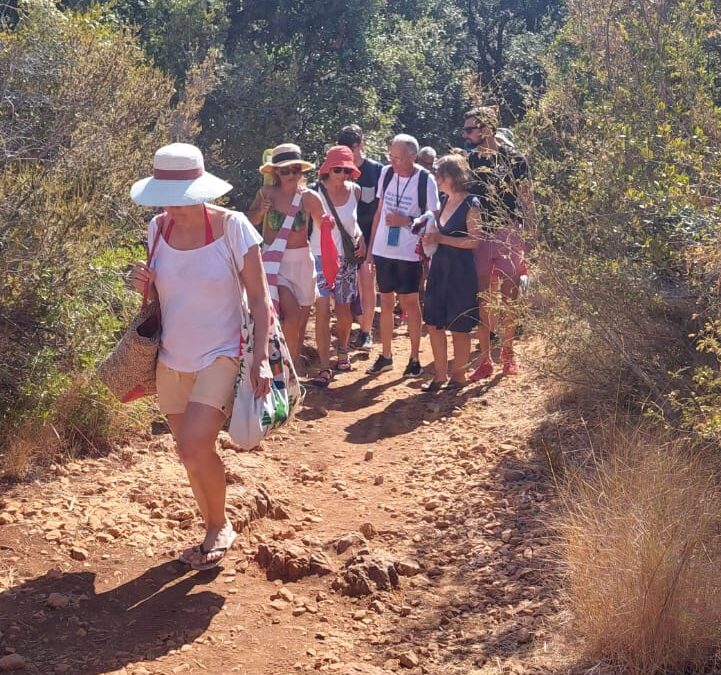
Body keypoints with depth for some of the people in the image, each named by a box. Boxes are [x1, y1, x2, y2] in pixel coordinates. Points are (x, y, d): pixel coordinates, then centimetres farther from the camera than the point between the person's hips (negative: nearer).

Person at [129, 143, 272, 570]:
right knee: (194, 453, 12)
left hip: (220, 356, -5)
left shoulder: (232, 227, -14)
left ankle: (220, 527, 8)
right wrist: (144, 284, -9)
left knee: (194, 448, -17)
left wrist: (262, 357, -17)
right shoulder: (159, 228, -1)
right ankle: (214, 532, 32)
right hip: (172, 359, 5)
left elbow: (259, 297, -9)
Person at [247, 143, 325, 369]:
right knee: (292, 314, -19)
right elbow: (250, 221, 7)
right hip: (274, 260, -2)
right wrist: (260, 211, -11)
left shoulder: (309, 197, -3)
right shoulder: (266, 193, -6)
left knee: (301, 320, 9)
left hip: (302, 260, 2)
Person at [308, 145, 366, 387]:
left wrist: (360, 236, 0)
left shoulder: (354, 191, -1)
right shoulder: (316, 193, -14)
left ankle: (343, 351, 39)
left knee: (344, 310, 13)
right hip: (321, 258, -4)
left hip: (346, 258, 4)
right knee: (322, 312, -12)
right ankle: (325, 369, -9)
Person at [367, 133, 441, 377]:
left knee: (410, 303, 4)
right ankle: (385, 355, 23)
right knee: (386, 302, 12)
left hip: (409, 253, -4)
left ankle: (414, 358, 15)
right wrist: (371, 244, 11)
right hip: (383, 250, 4)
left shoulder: (425, 180, -11)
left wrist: (407, 221, -19)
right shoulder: (386, 173, 2)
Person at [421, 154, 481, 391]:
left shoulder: (470, 204, -11)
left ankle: (458, 376, 16)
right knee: (434, 324, 8)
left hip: (460, 272, -7)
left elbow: (474, 240, -17)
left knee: (459, 328, 3)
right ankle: (440, 375, 20)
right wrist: (430, 237, 4)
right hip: (439, 268, 7)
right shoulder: (444, 201, 11)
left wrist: (441, 238, -19)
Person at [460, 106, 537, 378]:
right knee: (480, 300, 2)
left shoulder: (514, 159, -4)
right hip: (478, 236, 3)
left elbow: (527, 200, -1)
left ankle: (507, 353, 24)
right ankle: (485, 359, 11)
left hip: (509, 234, -2)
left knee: (510, 298, 6)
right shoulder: (468, 160, 4)